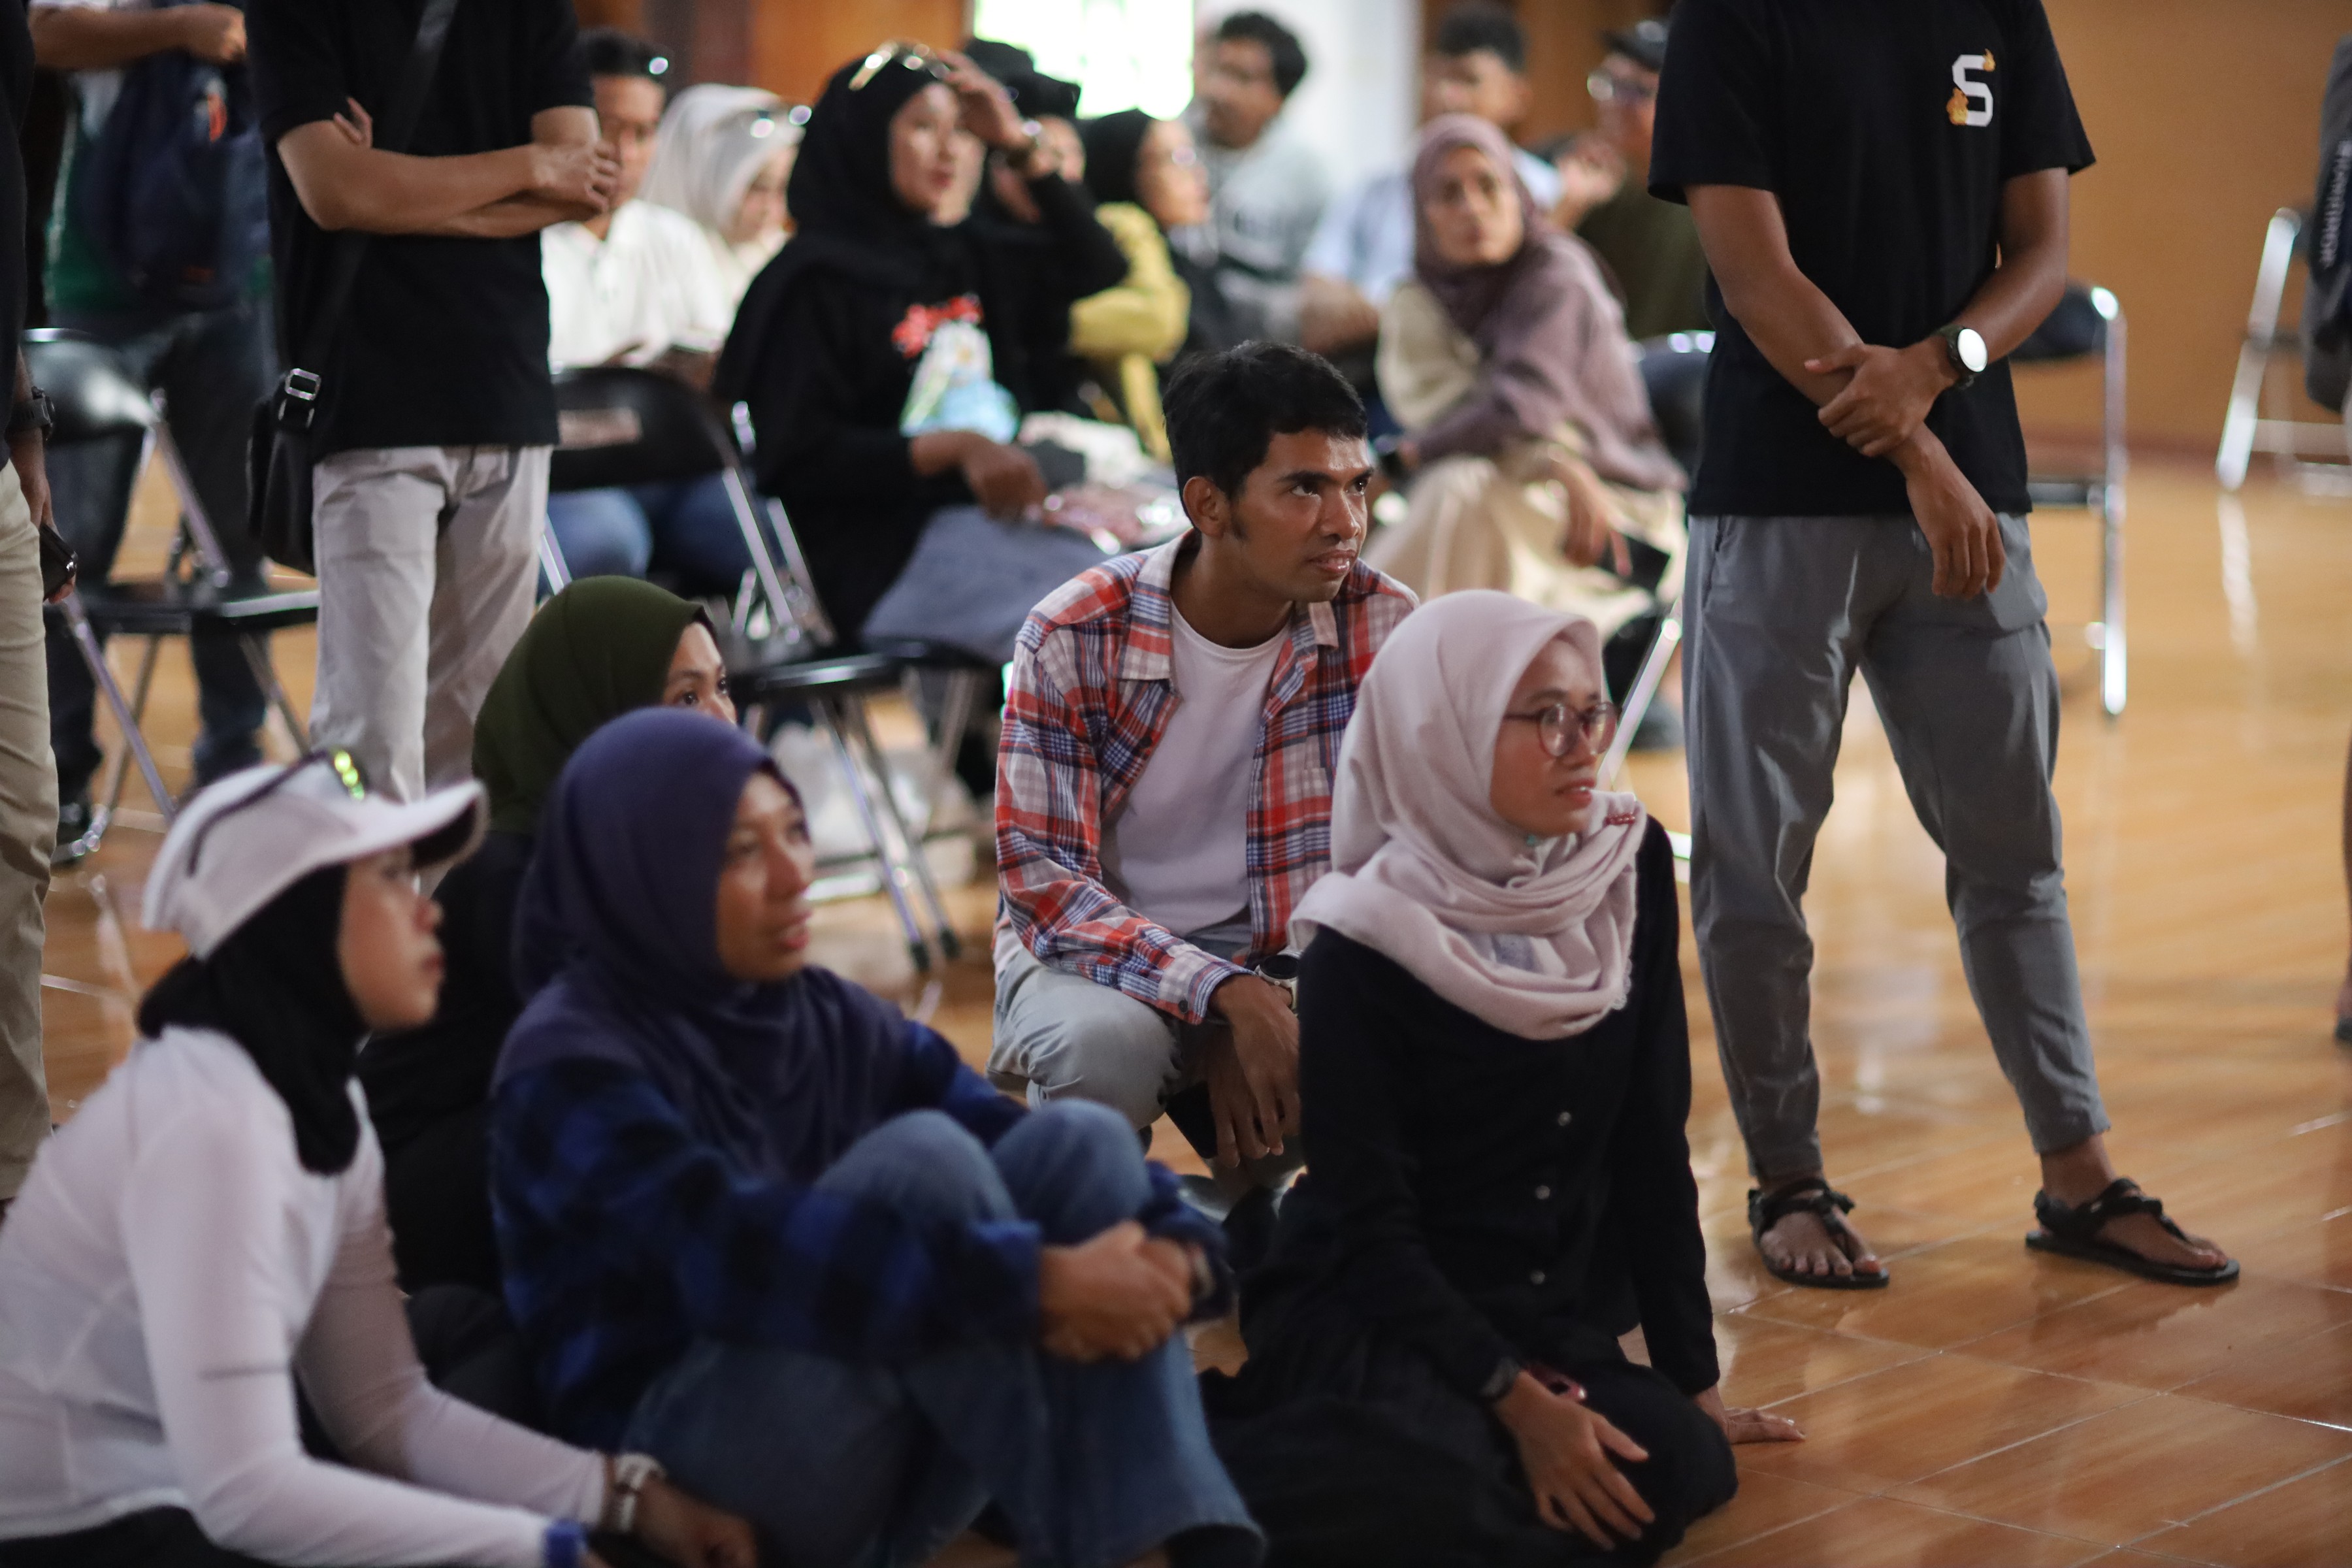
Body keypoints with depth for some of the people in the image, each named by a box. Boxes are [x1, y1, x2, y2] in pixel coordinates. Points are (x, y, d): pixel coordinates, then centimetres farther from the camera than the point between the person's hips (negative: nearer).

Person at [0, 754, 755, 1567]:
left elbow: (384, 1408, 1)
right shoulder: (210, 1124, -23)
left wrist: (627, 1496, -8)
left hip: (169, 1501, 8)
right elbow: (244, 1492, -27)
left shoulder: (320, 1101, 3)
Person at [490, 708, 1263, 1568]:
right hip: (694, 1468, -7)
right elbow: (737, 1251, -28)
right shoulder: (573, 1064, -12)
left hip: (893, 1467, 7)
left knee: (1079, 1141, -13)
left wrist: (1174, 1248, -22)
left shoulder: (833, 1019, 10)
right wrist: (1039, 1284, -35)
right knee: (923, 1159, -26)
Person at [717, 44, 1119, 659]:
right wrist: (957, 447, -19)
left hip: (996, 511, 7)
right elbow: (800, 462, -9)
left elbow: (1099, 271, 28)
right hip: (893, 551, -7)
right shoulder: (812, 281, -2)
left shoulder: (958, 257, 20)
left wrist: (1022, 147, 18)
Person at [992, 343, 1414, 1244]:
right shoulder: (1075, 641, -17)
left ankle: (1248, 1198, 8)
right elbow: (1040, 880, -19)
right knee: (1105, 1042, -36)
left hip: (1284, 959, 3)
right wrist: (1224, 995, -33)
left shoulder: (1382, 626, -10)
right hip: (1097, 951, -3)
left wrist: (1269, 1006, -24)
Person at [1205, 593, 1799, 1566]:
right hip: (1374, 1315, -6)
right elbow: (1371, 1222, -14)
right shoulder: (1363, 949, -15)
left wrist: (1694, 1378, 3)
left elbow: (1652, 1145, 3)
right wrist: (1518, 1400, -22)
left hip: (1560, 1319, 6)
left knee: (1679, 1468, -23)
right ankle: (1206, 1454, -7)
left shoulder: (1631, 869, 0)